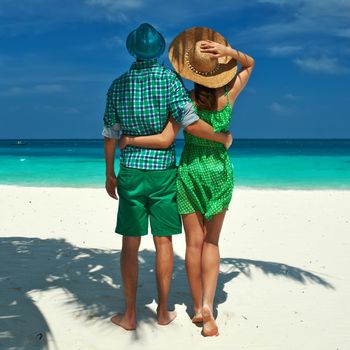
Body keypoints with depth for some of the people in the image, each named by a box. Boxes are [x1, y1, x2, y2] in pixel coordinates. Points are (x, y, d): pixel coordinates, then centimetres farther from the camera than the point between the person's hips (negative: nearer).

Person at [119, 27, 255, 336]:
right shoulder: (229, 95, -7)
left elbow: (165, 140, -20)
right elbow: (250, 64, 9)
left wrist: (129, 140, -6)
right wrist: (228, 51, -10)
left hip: (190, 171, -1)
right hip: (221, 172, 2)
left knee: (194, 243, 8)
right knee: (211, 242, 10)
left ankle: (197, 307, 17)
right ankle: (208, 304, -4)